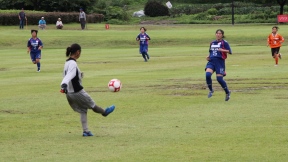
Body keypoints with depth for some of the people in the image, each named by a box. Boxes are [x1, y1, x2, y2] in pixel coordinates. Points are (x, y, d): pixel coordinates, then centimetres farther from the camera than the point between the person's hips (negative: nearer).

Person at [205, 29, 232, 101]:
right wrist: (208, 57, 10)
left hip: (220, 61, -4)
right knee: (207, 74, -21)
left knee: (219, 78, -10)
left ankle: (227, 92, 12)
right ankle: (211, 90, -2)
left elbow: (230, 51, -6)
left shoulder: (224, 43, 2)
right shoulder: (212, 43, 19)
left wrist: (223, 50, -23)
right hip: (211, 61, 5)